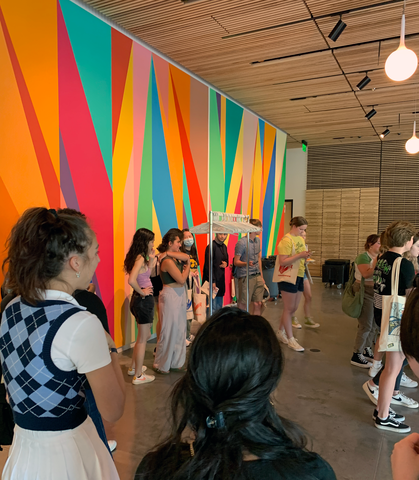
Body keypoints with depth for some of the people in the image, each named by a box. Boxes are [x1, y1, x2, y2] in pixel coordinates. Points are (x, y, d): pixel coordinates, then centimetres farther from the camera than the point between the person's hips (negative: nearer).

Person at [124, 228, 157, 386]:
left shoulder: (138, 257, 9)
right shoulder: (140, 258, -19)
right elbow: (131, 280, -32)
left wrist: (151, 260, 9)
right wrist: (142, 292, -17)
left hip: (139, 300, 9)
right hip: (144, 300, -9)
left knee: (144, 336, 24)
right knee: (142, 339, 3)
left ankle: (133, 367, 37)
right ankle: (138, 376, 16)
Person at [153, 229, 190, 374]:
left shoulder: (175, 256, 10)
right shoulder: (168, 261, -18)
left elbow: (186, 257, -9)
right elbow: (182, 279, -16)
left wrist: (169, 253, -17)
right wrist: (188, 266, 0)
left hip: (179, 294, 9)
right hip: (170, 295, -9)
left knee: (179, 330, 13)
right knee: (169, 331, 1)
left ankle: (176, 362, 24)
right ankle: (161, 365, 16)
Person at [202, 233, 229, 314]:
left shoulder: (224, 247, 12)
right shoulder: (211, 247, -12)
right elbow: (208, 265, -14)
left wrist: (226, 264, 0)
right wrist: (212, 281, -17)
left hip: (221, 279, 8)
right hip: (212, 280, -8)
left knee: (219, 307, 12)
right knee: (212, 308, -6)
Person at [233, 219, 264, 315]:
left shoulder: (258, 240, 13)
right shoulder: (241, 243, -12)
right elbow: (236, 262, -9)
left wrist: (261, 275, 19)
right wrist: (246, 263, -29)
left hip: (257, 276, 7)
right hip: (245, 277, -7)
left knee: (258, 304, 7)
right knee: (242, 305, -2)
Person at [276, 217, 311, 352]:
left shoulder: (301, 239, 12)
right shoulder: (286, 240, -14)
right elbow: (283, 262, -21)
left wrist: (305, 257, 2)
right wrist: (299, 255, -25)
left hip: (299, 276, 9)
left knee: (293, 308, 15)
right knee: (289, 309, 0)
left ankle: (281, 332, 32)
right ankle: (290, 340, 8)